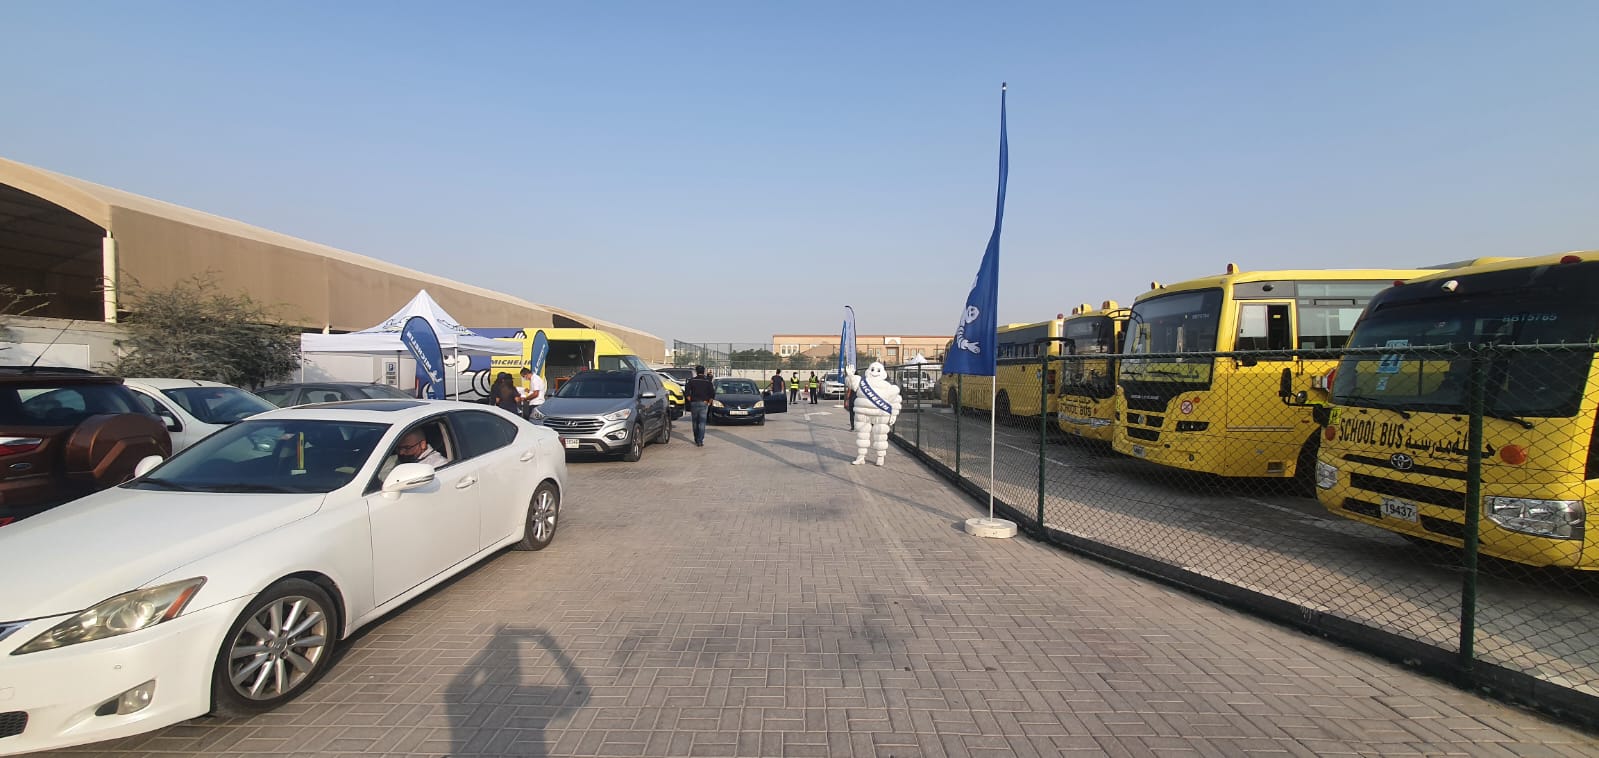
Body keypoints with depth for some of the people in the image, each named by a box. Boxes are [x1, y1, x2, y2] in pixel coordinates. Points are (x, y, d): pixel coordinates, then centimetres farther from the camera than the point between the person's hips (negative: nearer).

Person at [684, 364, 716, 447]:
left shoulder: (692, 381, 1)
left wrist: (690, 400, 5)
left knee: (695, 423, 13)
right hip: (704, 404, -1)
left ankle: (696, 440, 23)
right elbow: (713, 394, -3)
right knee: (702, 423, -2)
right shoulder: (707, 381, 1)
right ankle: (700, 441, -11)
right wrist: (709, 402, 6)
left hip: (694, 403, 1)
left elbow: (686, 392, -4)